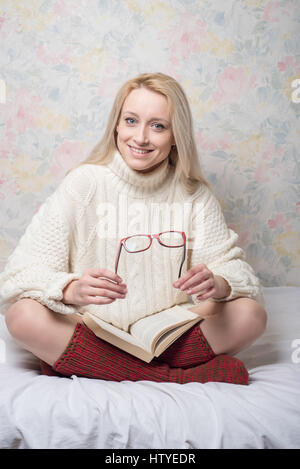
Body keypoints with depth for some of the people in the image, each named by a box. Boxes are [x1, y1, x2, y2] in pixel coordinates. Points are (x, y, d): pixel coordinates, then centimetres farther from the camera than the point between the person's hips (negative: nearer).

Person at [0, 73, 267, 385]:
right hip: (93, 330, -1)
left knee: (250, 315, -20)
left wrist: (217, 284, -26)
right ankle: (176, 377, -19)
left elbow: (233, 268, -2)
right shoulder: (84, 183, -6)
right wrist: (72, 290, -34)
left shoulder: (194, 194, 0)